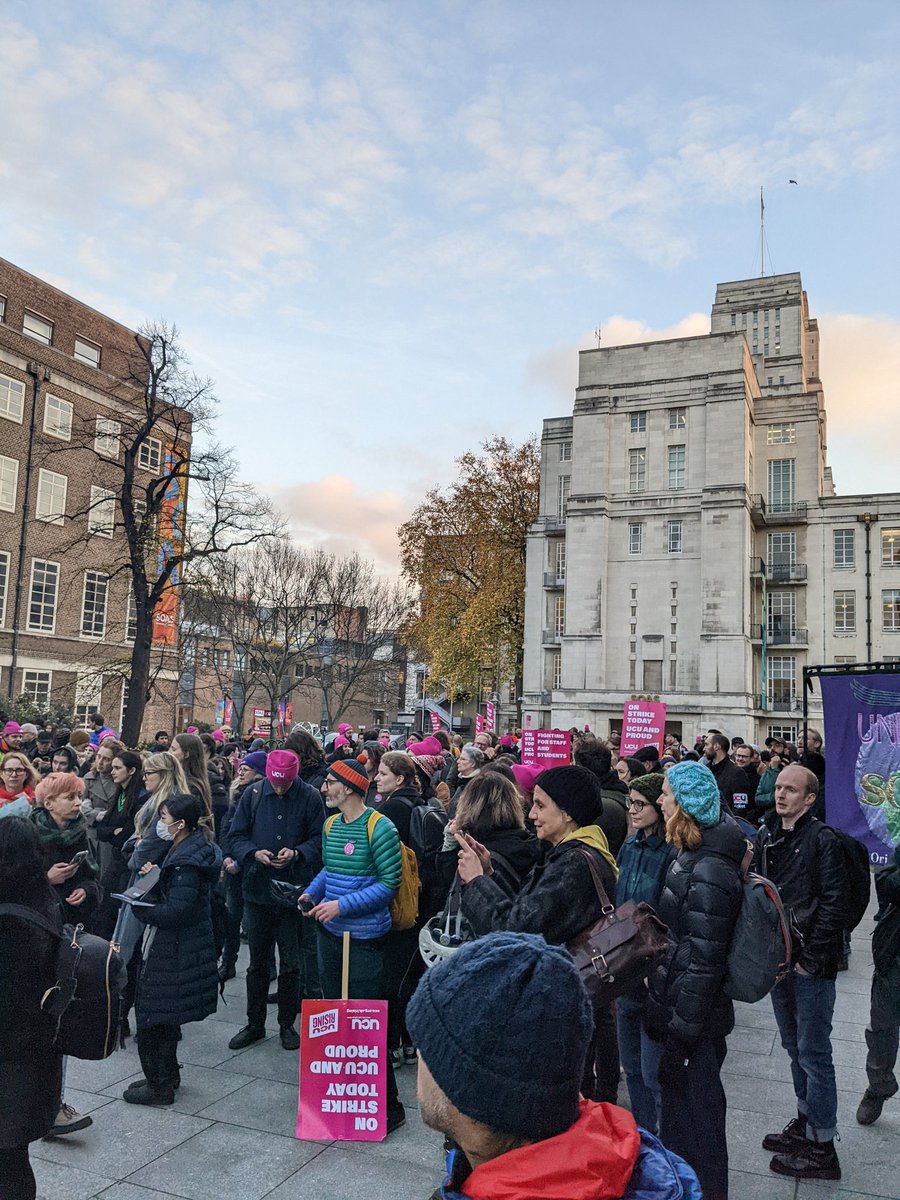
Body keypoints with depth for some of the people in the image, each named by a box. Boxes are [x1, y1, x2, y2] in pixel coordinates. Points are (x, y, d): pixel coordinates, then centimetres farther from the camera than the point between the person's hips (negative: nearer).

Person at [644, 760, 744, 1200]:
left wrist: (678, 1037, -19)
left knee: (693, 1122, 8)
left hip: (694, 1022, -9)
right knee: (677, 1110, 23)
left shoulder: (708, 873, -26)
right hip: (677, 1011, 9)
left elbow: (701, 964, -25)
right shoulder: (693, 857, 4)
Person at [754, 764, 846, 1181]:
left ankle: (821, 1148, 13)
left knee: (813, 1052, 1)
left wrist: (810, 958, -15)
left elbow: (834, 902, -16)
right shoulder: (766, 837, 7)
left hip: (811, 964, -7)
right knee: (794, 1046, 18)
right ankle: (805, 1122, 34)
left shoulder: (821, 838, -13)